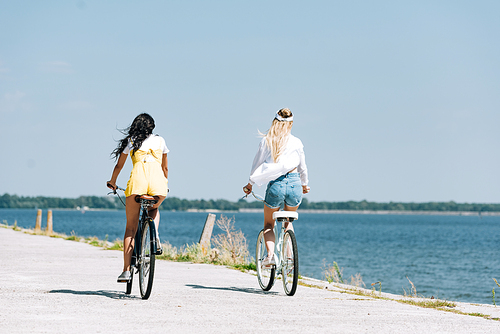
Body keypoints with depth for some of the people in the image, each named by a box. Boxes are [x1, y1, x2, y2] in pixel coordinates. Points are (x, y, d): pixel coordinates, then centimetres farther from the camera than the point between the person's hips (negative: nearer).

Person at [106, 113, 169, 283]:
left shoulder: (131, 141, 20)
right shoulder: (160, 140, 24)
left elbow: (119, 165, 28)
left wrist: (112, 182, 46)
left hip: (137, 181, -1)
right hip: (158, 184, 2)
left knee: (130, 227, 8)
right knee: (154, 209, 35)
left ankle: (126, 270, 1)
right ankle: (154, 235, 5)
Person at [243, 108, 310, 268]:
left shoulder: (266, 141, 1)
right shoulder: (296, 142, 5)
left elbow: (257, 164, 8)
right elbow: (302, 167, 16)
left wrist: (250, 183, 24)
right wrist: (304, 185, 34)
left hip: (275, 184, -1)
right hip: (294, 183, 1)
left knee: (268, 224, 17)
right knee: (288, 221, 27)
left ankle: (270, 254, -8)